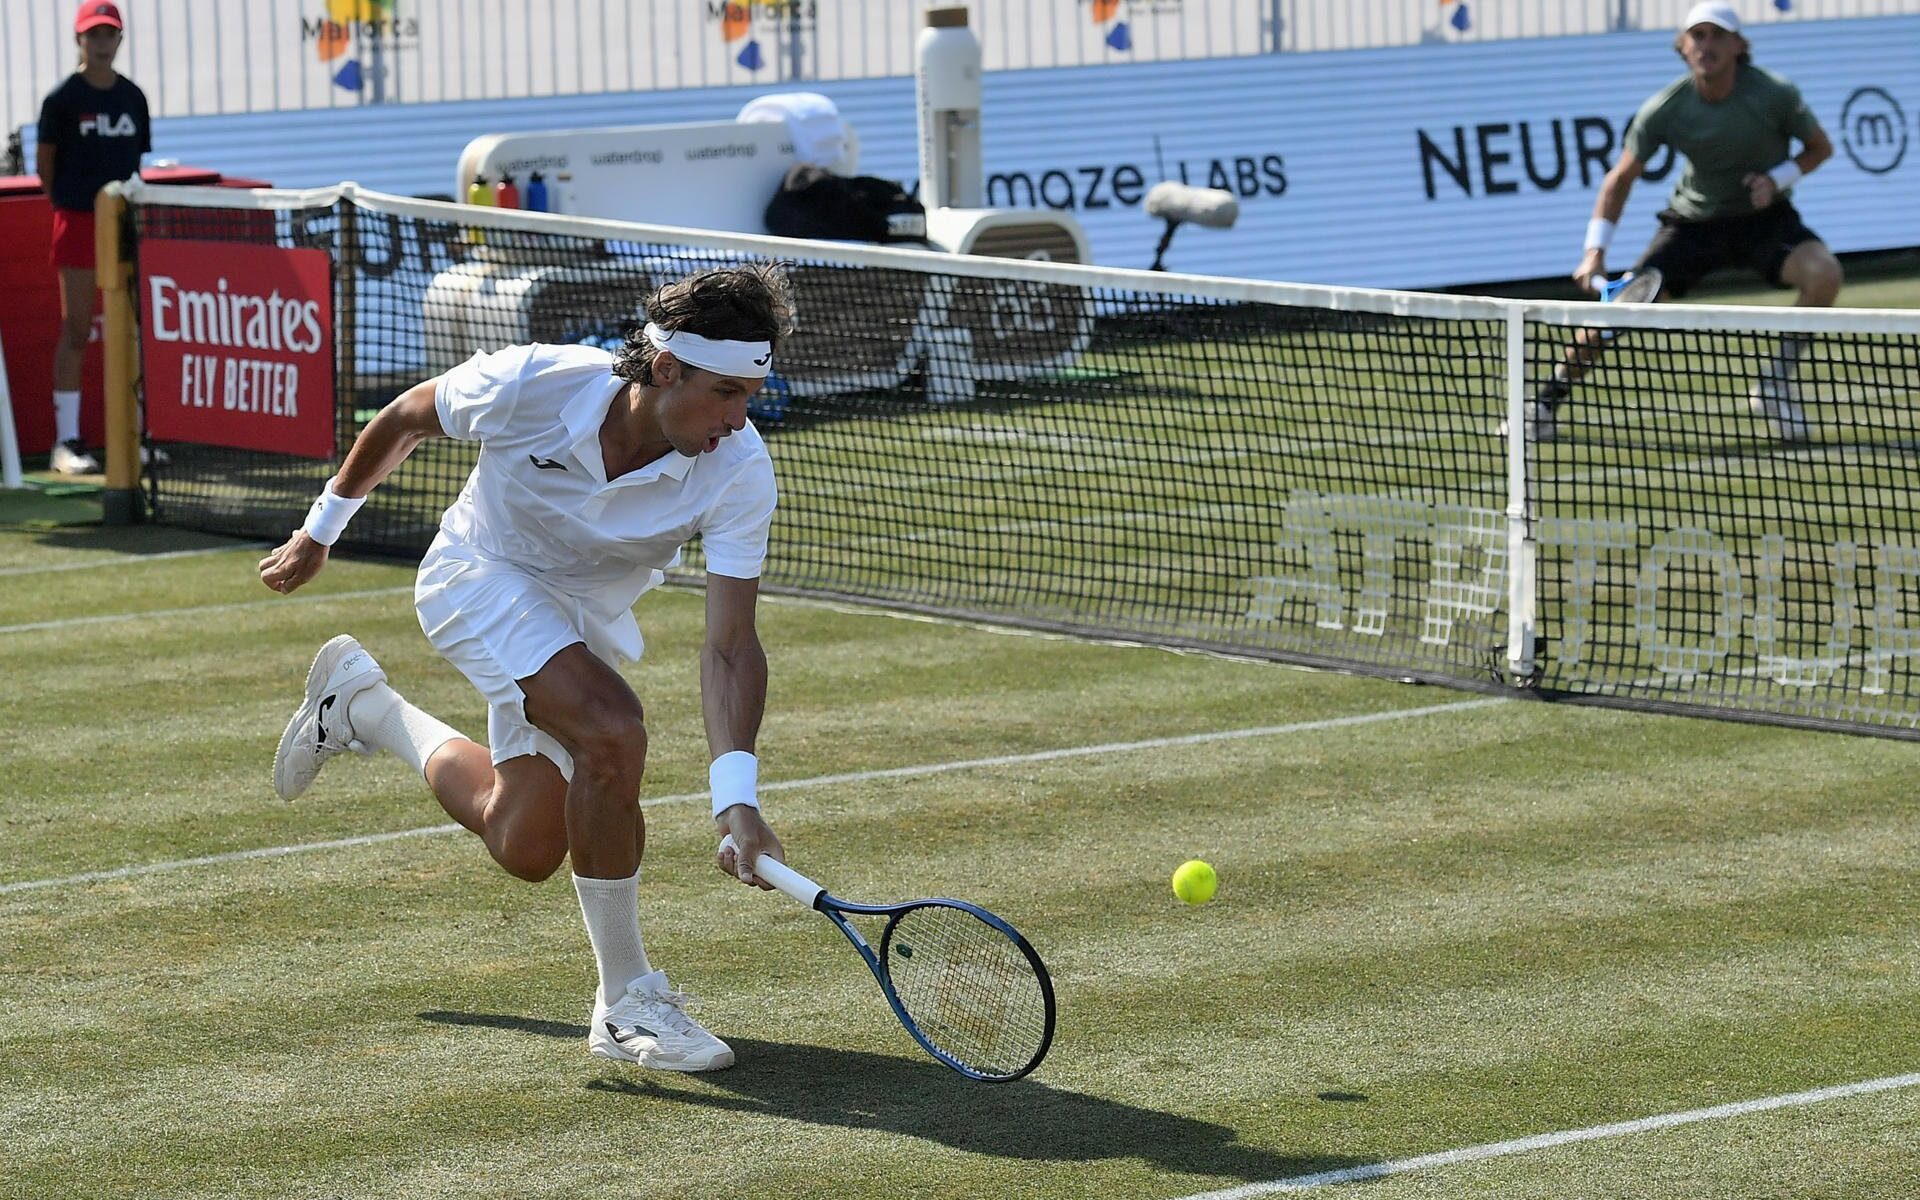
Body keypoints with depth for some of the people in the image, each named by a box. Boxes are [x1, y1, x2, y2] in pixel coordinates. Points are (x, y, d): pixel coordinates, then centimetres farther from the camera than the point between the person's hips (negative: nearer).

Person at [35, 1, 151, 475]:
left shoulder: (133, 96, 8)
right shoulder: (63, 98, -4)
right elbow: (45, 160, 2)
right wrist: (67, 201, 4)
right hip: (78, 222, -4)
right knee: (76, 330, -5)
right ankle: (66, 442, -3)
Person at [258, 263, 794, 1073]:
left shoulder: (739, 470, -30)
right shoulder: (530, 386, -33)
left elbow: (730, 646, -32)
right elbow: (405, 419, -12)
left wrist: (736, 797, -45)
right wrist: (321, 528, 2)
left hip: (587, 615, 5)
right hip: (482, 578, -4)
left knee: (526, 849, 11)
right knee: (611, 732, -31)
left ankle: (363, 707, 36)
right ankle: (627, 1001, -19)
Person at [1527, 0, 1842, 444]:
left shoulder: (1776, 95, -20)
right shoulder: (1665, 109, -17)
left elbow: (1820, 147, -2)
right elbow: (1621, 178, -5)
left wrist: (1778, 178, -22)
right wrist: (1595, 250, -14)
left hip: (1764, 216, 0)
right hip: (1694, 220, 1)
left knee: (1824, 271, -30)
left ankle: (1775, 384, -12)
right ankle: (1546, 402, 10)